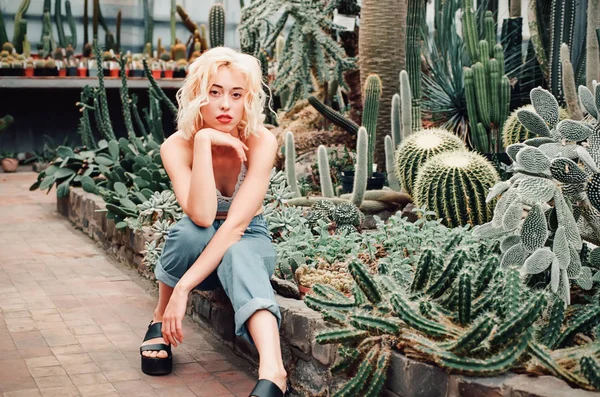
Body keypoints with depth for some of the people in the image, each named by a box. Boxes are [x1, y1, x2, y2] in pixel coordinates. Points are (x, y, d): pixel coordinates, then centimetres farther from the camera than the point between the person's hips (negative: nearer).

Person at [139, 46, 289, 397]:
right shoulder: (177, 146, -19)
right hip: (198, 248, 1)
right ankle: (160, 320, -9)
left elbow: (236, 224, -33)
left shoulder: (261, 142, -23)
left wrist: (184, 288, -39)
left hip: (249, 243, -1)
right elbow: (201, 217, -35)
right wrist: (204, 142, -38)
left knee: (237, 253, -38)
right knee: (190, 232, -35)